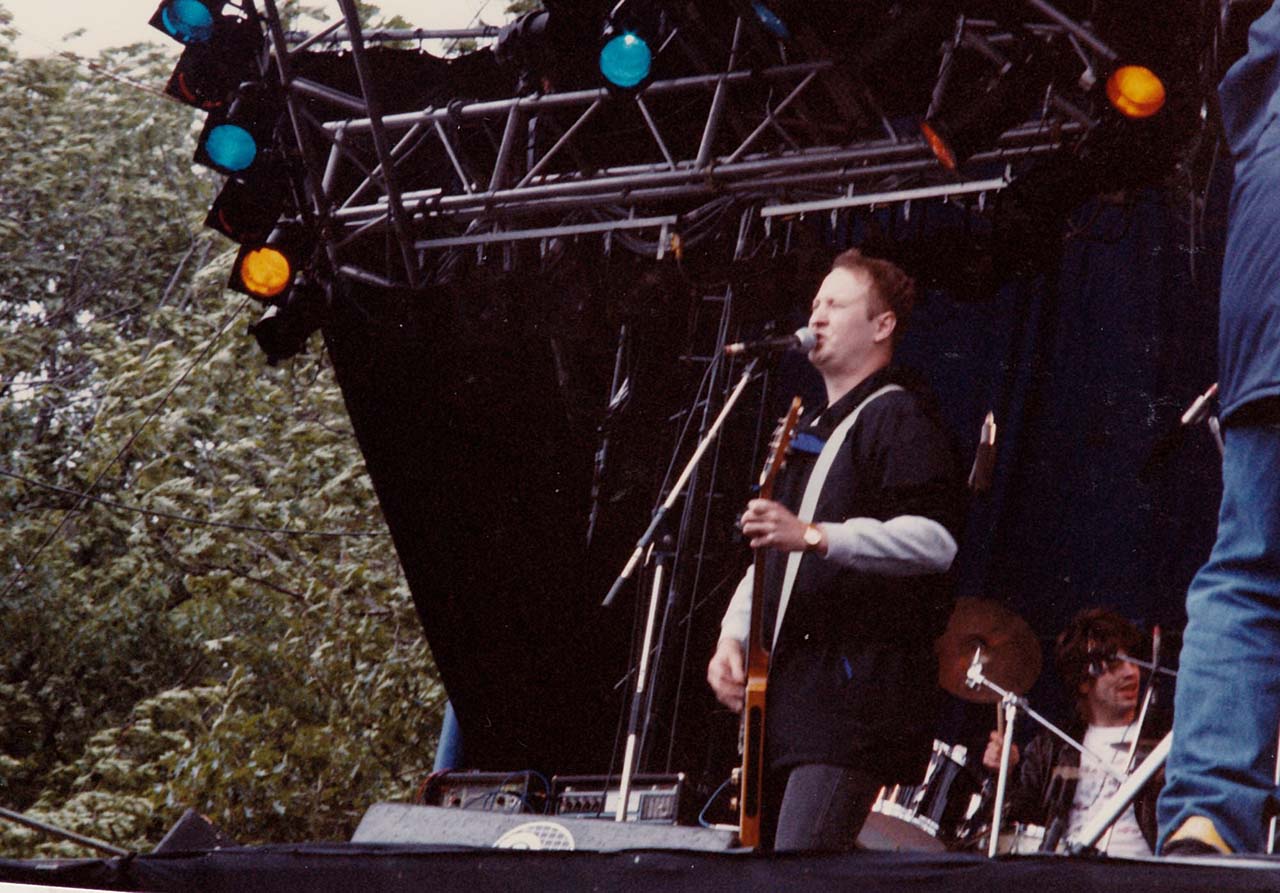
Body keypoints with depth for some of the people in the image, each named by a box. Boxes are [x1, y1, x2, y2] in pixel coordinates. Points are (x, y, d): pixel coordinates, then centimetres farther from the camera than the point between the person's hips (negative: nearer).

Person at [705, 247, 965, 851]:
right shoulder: (810, 431, 25)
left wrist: (815, 536, -27)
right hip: (785, 688, 10)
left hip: (855, 686, -10)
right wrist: (733, 635, 13)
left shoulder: (899, 417, -4)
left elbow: (936, 538, -19)